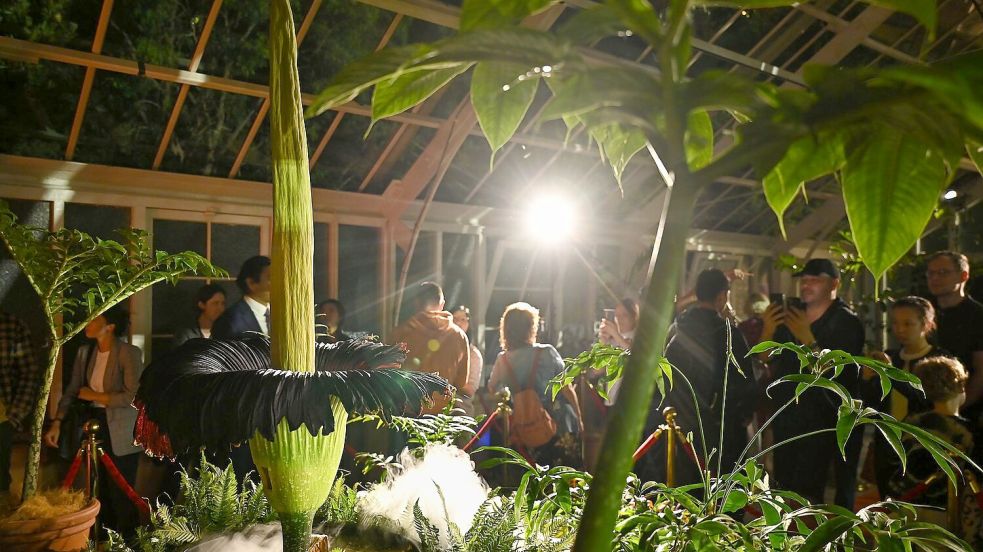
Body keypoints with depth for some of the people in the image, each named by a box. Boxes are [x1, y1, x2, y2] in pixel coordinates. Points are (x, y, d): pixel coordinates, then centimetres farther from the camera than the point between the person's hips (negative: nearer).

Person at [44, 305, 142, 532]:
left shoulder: (130, 353, -15)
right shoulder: (84, 352, 6)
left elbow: (134, 396, -20)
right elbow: (72, 390, 6)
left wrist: (95, 396, -12)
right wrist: (57, 423, -5)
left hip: (121, 434, -6)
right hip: (93, 427, 6)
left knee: (121, 492, 1)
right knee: (100, 490, 15)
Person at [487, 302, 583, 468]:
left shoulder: (502, 360, -6)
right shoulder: (547, 352, -13)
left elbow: (492, 388, 13)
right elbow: (567, 390, -8)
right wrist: (578, 418, 4)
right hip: (561, 427, -3)